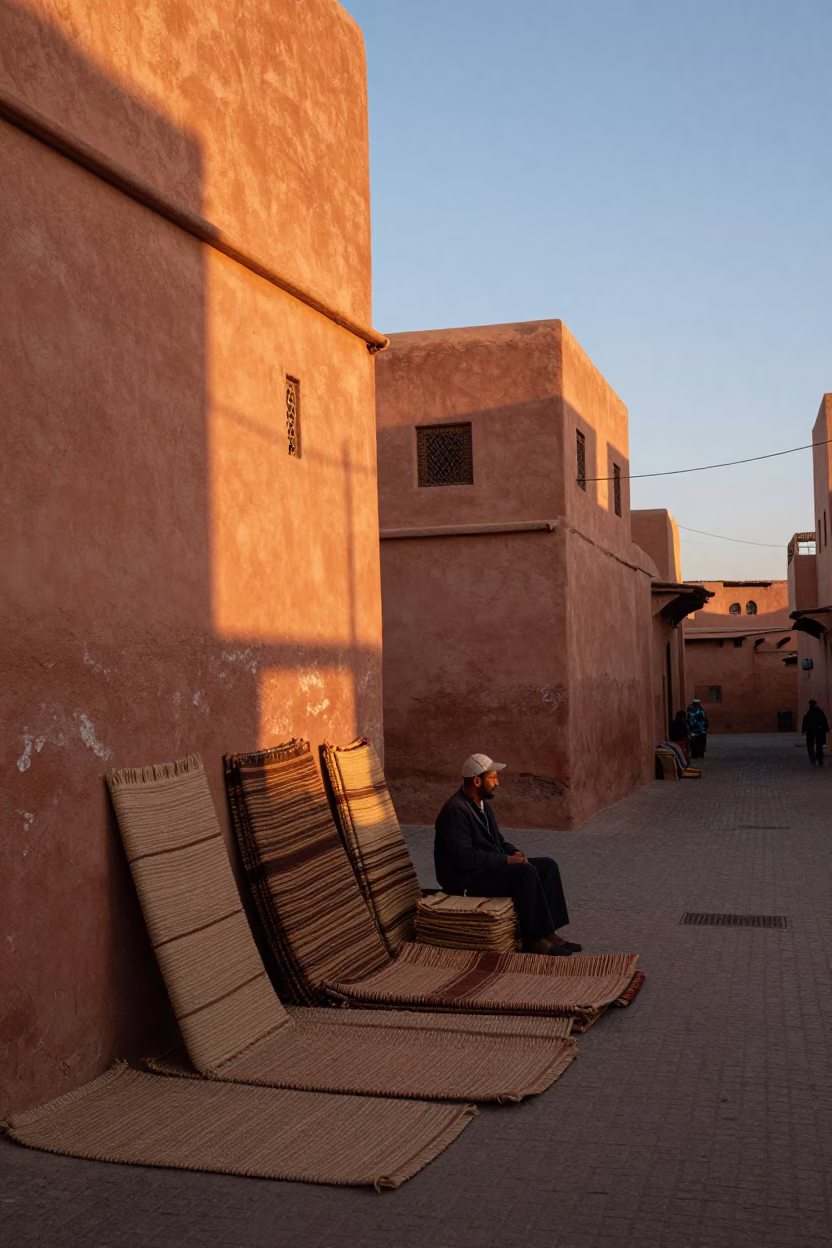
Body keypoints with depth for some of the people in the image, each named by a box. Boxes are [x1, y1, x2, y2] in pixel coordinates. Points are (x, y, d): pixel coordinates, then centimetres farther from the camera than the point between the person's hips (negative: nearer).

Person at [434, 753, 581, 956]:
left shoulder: (482, 804, 9)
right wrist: (507, 860, -19)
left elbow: (497, 839, 21)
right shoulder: (455, 810, -21)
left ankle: (547, 931, -5)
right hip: (464, 878, -10)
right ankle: (534, 939, -17)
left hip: (489, 867, 10)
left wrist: (515, 852, -1)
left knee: (547, 866, -3)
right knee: (526, 873, -28)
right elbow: (465, 858, -26)